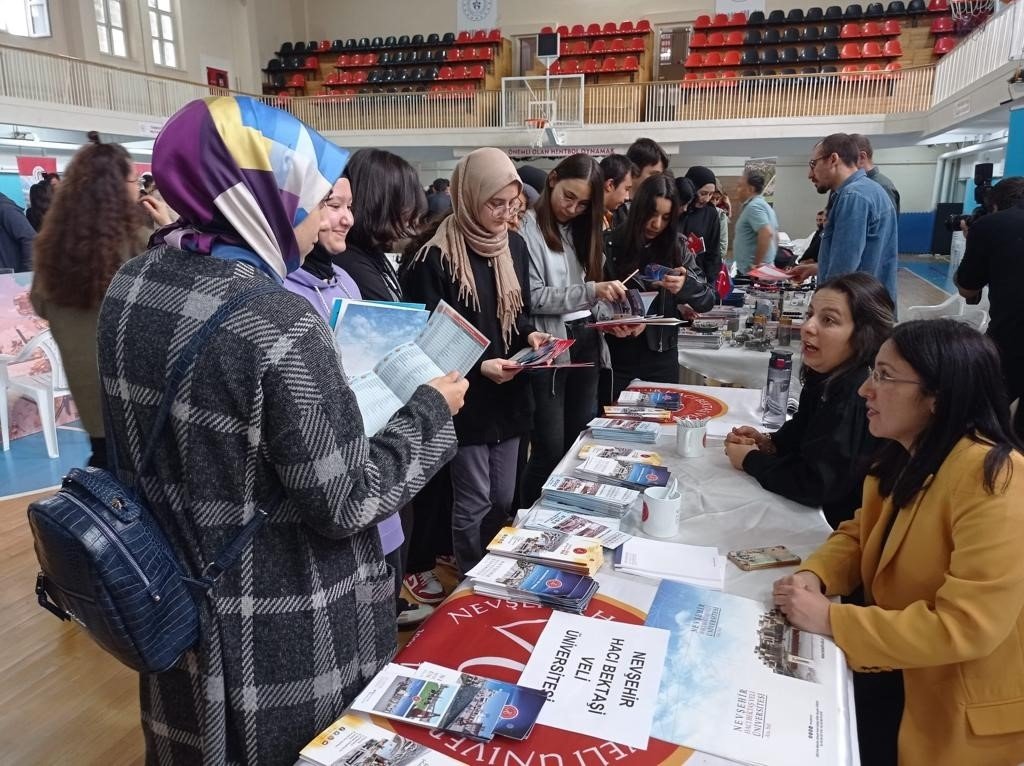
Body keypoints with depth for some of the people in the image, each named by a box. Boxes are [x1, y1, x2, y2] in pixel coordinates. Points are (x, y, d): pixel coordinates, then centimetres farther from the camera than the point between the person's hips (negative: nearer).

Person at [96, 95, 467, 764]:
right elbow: (348, 505, -24)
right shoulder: (280, 325, -29)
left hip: (178, 596, 7)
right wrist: (430, 411, -11)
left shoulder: (132, 284, -4)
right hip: (281, 632, -7)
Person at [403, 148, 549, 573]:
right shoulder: (436, 258, -16)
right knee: (474, 504, 5)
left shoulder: (514, 245, 6)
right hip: (467, 400, -6)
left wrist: (530, 335, -4)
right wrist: (478, 367, -25)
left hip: (509, 395, 7)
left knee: (503, 501, 18)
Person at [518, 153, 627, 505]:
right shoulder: (528, 228, -8)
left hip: (585, 343, 7)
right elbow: (532, 297, -17)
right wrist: (590, 291, -22)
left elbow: (591, 295, 16)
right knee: (550, 450, -1)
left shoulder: (580, 230, 15)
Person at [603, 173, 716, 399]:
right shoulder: (610, 245, -5)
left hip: (661, 357, 2)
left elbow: (708, 300, -1)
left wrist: (685, 285, -21)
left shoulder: (677, 249, 2)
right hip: (617, 356, -2)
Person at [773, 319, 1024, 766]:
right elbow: (861, 535, 9)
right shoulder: (904, 456, -1)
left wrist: (831, 620, -27)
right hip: (897, 671, 7)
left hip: (965, 714, -7)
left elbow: (965, 628, -30)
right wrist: (814, 575, -11)